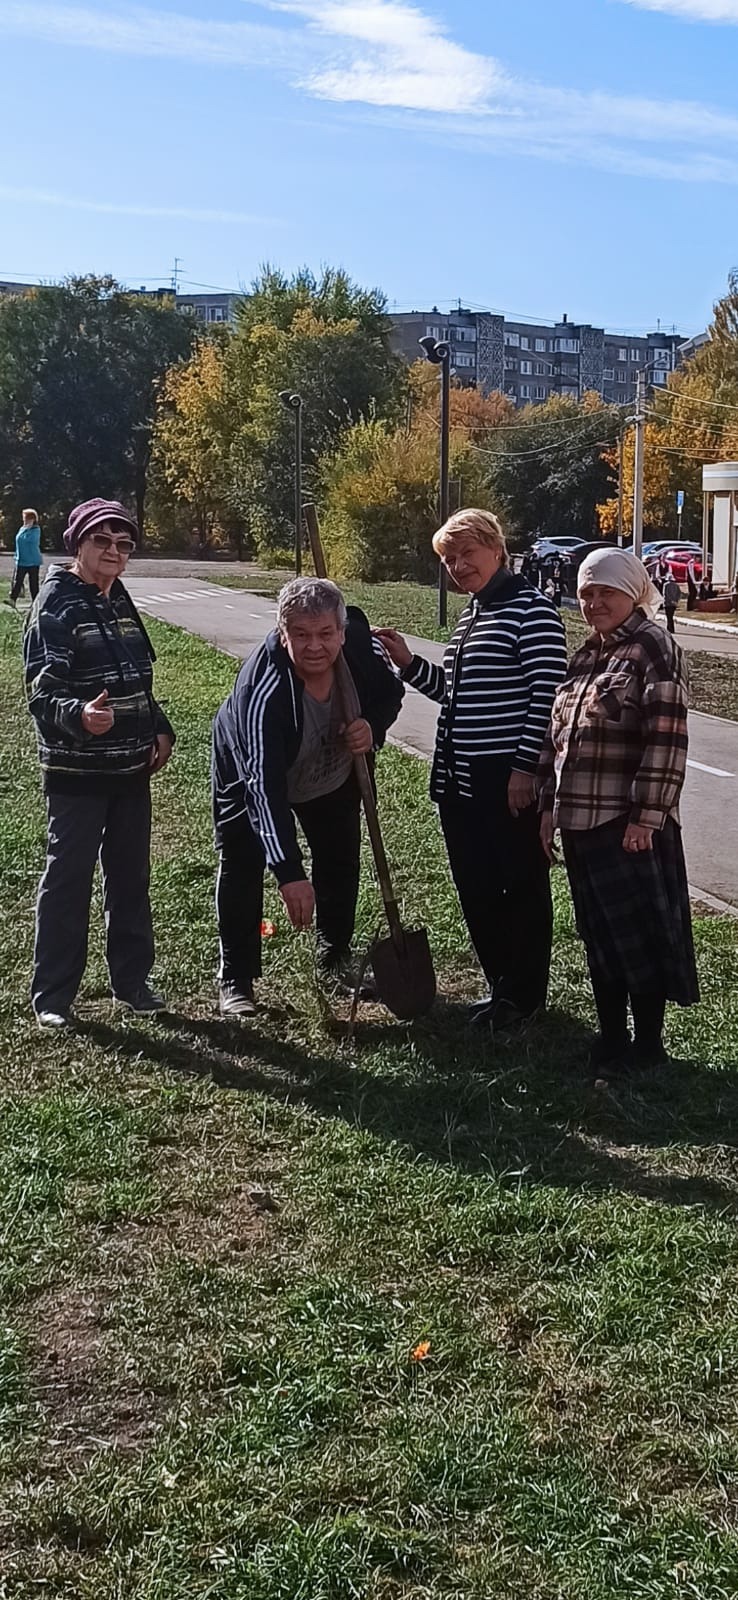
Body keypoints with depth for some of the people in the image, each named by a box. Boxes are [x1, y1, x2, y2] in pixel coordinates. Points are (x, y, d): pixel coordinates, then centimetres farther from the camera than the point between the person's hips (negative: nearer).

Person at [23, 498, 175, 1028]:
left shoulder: (121, 603, 10)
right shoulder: (56, 605, -13)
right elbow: (42, 692, -21)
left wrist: (159, 731, 10)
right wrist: (80, 716, -40)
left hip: (131, 767, 7)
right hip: (77, 771, -7)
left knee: (131, 875, 13)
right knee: (68, 879, 0)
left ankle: (132, 979, 26)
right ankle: (53, 994, 11)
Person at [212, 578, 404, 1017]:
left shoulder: (360, 642, -29)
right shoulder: (262, 690, -44)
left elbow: (390, 690, -6)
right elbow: (265, 786, -48)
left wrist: (373, 727, -30)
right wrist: (290, 872, -54)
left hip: (335, 768, 5)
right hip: (253, 771, -5)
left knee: (341, 861, 14)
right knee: (241, 869, -7)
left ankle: (337, 957, 35)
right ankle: (236, 980, 7)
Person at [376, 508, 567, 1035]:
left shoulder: (530, 608, -10)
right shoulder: (471, 614, 16)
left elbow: (547, 692, -15)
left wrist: (526, 768, -18)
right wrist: (410, 663, 6)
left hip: (510, 779, -9)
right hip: (461, 779, 9)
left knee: (522, 887, 4)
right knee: (476, 890, 14)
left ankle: (525, 996, 17)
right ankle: (501, 986, 29)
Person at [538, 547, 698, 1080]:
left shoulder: (655, 650, -9)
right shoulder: (587, 655, 15)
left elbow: (666, 741, -16)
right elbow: (558, 736, 19)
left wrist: (646, 817, -19)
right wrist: (551, 807, 15)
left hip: (629, 826, -8)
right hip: (581, 821, 8)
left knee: (640, 936, 2)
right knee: (599, 936, 15)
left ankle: (648, 1050, 13)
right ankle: (611, 1041, 26)